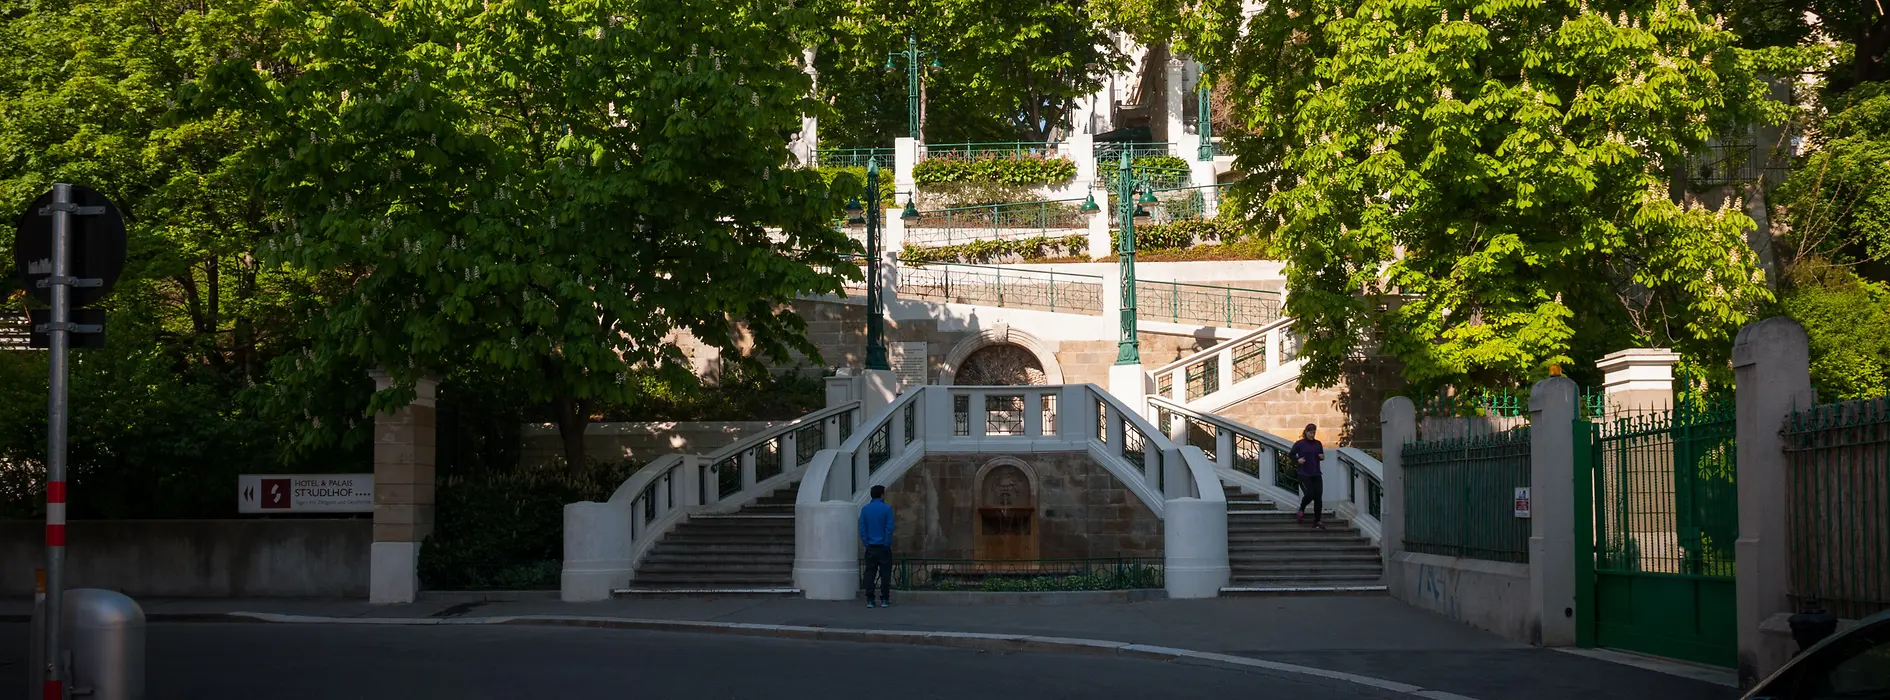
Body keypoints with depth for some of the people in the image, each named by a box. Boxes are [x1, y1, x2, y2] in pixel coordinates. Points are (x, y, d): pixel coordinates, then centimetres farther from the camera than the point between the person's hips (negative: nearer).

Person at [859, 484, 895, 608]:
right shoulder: (886, 508, -6)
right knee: (885, 574, 3)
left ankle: (869, 600, 3)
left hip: (870, 548, 3)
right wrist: (887, 544, -5)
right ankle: (884, 600, 2)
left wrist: (866, 543, 4)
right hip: (883, 547, -3)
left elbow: (862, 528, 1)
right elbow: (889, 528, -10)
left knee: (870, 573, 5)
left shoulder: (865, 509, 4)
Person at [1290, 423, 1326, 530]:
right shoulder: (1299, 444, -4)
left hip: (1316, 475, 4)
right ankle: (1301, 511, 16)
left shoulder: (1318, 444, 8)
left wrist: (1322, 456, -2)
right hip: (1304, 475, -4)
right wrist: (1297, 460, -14)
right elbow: (1292, 455, 5)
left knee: (1318, 498, -1)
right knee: (1309, 495, -16)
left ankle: (1317, 522, 7)